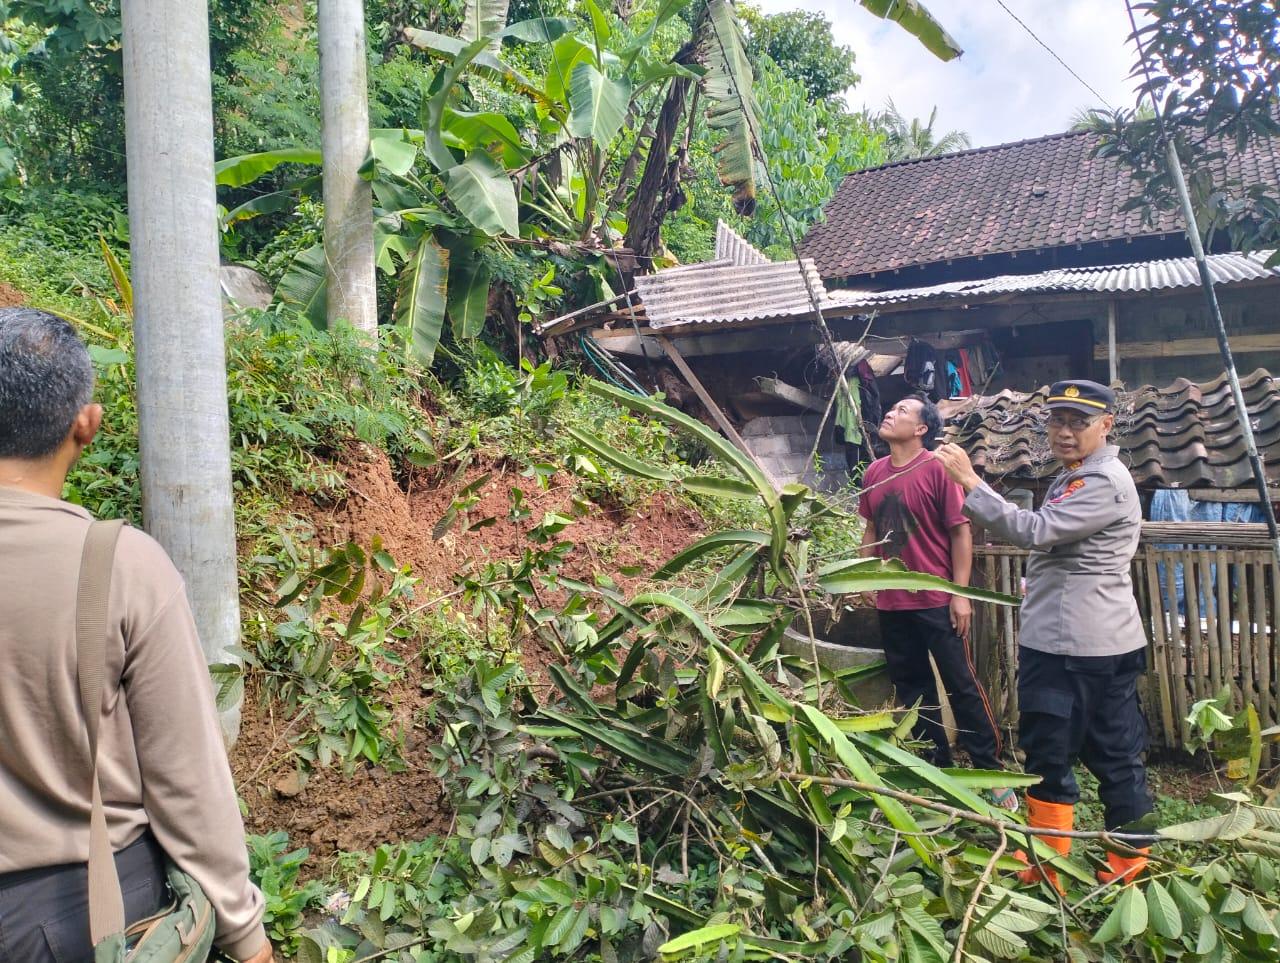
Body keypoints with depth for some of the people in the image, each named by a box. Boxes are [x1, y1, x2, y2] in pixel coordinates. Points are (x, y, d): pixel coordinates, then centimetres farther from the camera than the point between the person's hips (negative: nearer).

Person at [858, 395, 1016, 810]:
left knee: (962, 686, 2)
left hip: (937, 601, -6)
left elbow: (961, 532, -10)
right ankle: (938, 767, 28)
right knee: (912, 689, 14)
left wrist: (960, 594, -13)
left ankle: (990, 771, 16)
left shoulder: (938, 469, -10)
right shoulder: (873, 473, 6)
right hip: (891, 604, 6)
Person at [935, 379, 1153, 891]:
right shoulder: (1075, 477, 17)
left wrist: (970, 481, -27)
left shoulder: (1105, 482, -16)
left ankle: (1046, 872, 13)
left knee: (1049, 756, 0)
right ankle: (1131, 864, 25)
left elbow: (1033, 531, -27)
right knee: (1116, 754, 14)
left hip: (1073, 645, -10)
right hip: (1104, 642, 10)